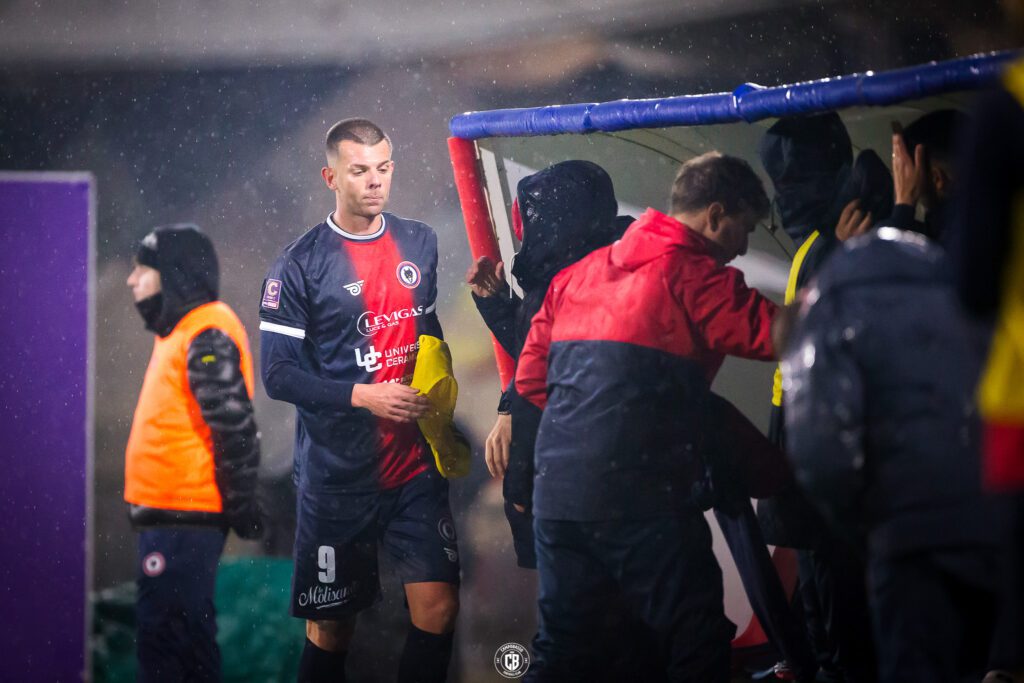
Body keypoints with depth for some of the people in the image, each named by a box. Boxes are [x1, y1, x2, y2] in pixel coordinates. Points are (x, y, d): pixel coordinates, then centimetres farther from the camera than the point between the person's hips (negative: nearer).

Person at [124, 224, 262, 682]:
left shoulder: (208, 338, -15)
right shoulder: (180, 332, 16)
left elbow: (234, 429, -20)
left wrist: (241, 511, -17)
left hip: (182, 520, -10)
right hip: (170, 513, 10)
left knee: (161, 630, -9)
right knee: (188, 628, 15)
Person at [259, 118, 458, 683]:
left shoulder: (419, 243, 8)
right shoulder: (298, 266, -7)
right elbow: (278, 374, -10)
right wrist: (365, 396, -18)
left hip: (416, 467, 4)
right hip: (337, 477, -4)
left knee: (438, 608, -6)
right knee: (332, 626, 5)